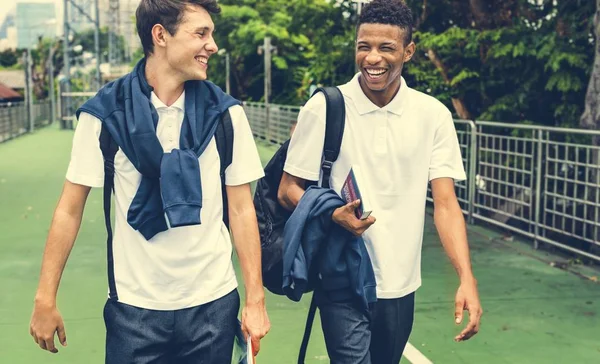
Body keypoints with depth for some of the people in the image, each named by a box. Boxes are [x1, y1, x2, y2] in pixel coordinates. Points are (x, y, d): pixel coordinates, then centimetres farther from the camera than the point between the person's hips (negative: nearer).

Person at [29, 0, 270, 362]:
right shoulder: (105, 112, -7)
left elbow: (241, 208, 0)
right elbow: (70, 209, -1)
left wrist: (255, 299, -2)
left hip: (213, 303, 1)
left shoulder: (226, 112, -3)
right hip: (134, 305, -1)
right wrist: (46, 298, -3)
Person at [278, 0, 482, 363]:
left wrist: (467, 279, -19)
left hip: (401, 285, 3)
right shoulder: (324, 107, -9)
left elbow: (445, 202, -6)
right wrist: (335, 214, -23)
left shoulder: (433, 115, -4)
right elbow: (288, 191, -3)